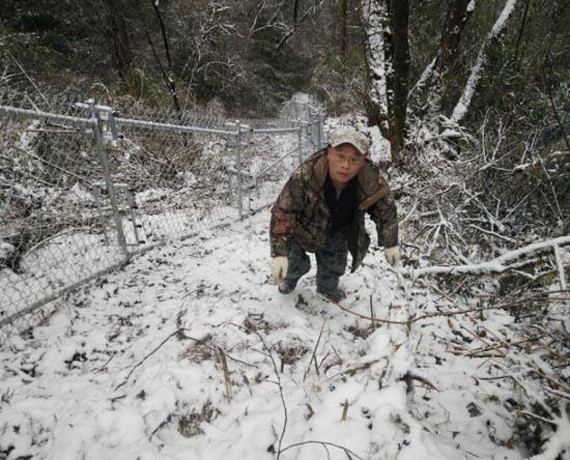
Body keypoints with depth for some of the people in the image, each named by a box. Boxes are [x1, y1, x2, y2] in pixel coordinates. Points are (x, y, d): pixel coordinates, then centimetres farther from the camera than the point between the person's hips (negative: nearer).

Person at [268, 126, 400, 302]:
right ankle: (291, 275, 43)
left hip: (338, 233, 3)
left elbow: (386, 210, -12)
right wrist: (279, 253, -41)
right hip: (303, 228, -2)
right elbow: (282, 212, -35)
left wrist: (390, 244, -4)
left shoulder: (372, 182, -32)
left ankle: (327, 288, 52)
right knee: (294, 264, 4)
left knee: (334, 267, 16)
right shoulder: (304, 176, -42)